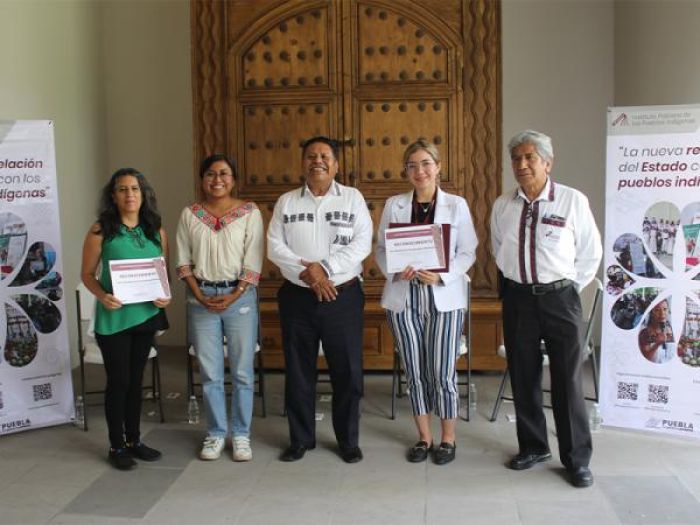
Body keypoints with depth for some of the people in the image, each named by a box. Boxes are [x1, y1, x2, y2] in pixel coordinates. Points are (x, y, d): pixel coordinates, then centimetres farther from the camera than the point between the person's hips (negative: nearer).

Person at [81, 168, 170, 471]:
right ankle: (116, 446, 17)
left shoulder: (157, 232, 5)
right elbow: (87, 274, -3)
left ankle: (134, 440, 27)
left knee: (136, 380, 14)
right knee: (118, 381, 3)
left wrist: (165, 296, -7)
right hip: (113, 318, -4)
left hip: (146, 315, 4)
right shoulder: (101, 230, -6)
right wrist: (102, 296, -21)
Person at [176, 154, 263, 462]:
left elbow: (254, 261, -5)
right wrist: (200, 296, -7)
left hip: (240, 296, -2)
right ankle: (216, 433, 21)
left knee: (242, 372, 4)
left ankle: (241, 434, 17)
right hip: (201, 298, 2)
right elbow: (183, 261, 5)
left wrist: (234, 296, -13)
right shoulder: (190, 214, 5)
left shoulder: (249, 212, -1)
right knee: (210, 373, 8)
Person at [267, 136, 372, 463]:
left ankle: (348, 440, 19)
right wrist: (307, 273, -14)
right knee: (298, 371, 9)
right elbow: (275, 247, 0)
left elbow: (362, 244, -7)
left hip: (343, 296, -1)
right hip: (297, 297, 2)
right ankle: (301, 439, 23)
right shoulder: (286, 201, 7)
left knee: (347, 371, 4)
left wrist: (324, 267, -17)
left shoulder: (353, 198, 3)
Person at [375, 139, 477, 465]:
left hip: (445, 298, -2)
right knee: (414, 372, 8)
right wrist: (394, 270, -13)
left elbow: (468, 252, 1)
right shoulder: (394, 205, 6)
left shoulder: (457, 205, 2)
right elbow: (381, 249, 7)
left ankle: (448, 438, 19)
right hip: (403, 298, 2)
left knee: (443, 372, -1)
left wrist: (442, 275, -15)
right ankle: (424, 437, 24)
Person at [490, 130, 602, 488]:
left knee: (567, 381, 1)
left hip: (559, 298, -3)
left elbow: (590, 253, 1)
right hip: (517, 297, 4)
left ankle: (577, 459, 15)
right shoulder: (502, 205, 3)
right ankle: (533, 447, 29)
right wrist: (515, 281, 10)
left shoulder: (573, 201, -7)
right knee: (523, 378, 12)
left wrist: (568, 289, 2)